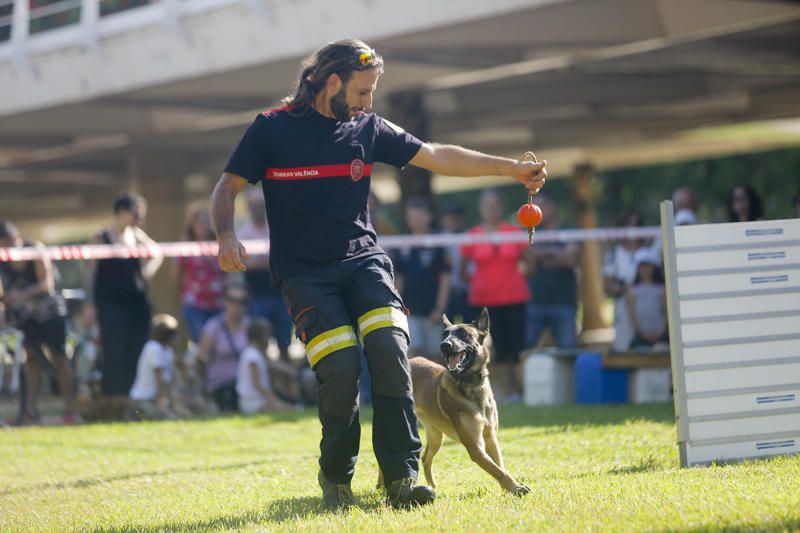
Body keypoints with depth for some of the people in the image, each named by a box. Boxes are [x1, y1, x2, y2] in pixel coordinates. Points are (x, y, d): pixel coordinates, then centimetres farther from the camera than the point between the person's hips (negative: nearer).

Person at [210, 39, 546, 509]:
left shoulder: (368, 129, 10)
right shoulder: (273, 129, 0)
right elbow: (227, 188, 5)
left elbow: (436, 157, 12)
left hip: (363, 260, 3)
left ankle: (402, 478, -20)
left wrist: (512, 168, 7)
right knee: (341, 367, -21)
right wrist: (227, 235, -15)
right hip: (305, 272, -3)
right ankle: (336, 476, 3)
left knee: (390, 350, -22)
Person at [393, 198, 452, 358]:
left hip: (432, 310, -2)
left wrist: (440, 308, -8)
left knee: (435, 355, 4)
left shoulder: (437, 246, -2)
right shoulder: (403, 247, 7)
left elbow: (445, 278, -3)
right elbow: (398, 279, 13)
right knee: (412, 352, -9)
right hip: (409, 310, 2)